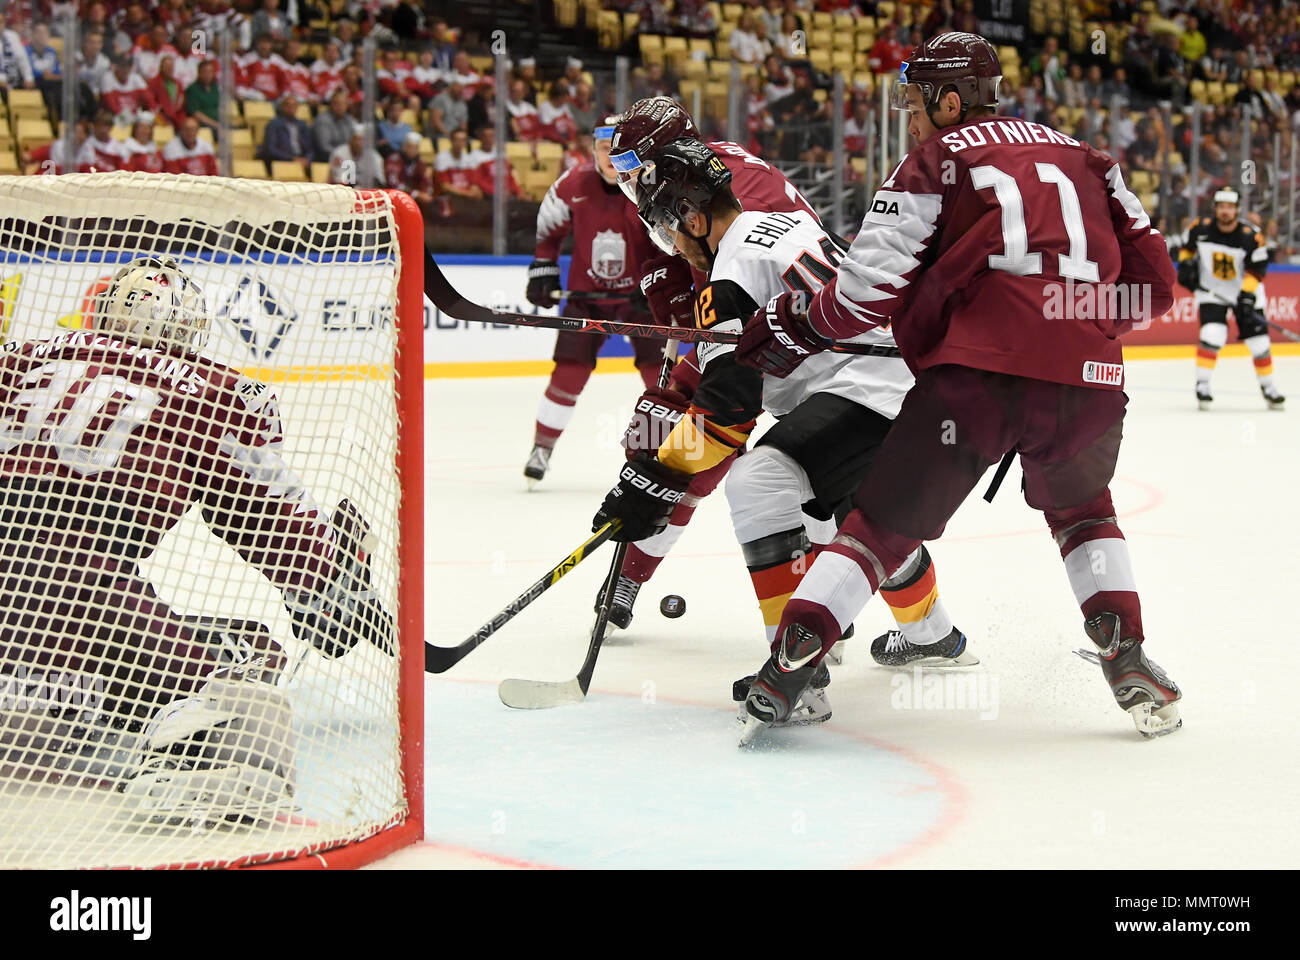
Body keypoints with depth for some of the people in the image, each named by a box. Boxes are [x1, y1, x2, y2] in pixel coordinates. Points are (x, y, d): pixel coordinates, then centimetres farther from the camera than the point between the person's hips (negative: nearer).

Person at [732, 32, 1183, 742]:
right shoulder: (1082, 157, 23)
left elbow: (872, 287, 1)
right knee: (1081, 510, 31)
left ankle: (790, 663, -1)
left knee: (886, 522, 9)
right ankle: (1128, 660, 17)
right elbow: (1151, 278, 21)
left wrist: (795, 329, 17)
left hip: (977, 371, -4)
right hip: (1089, 377, 4)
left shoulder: (935, 161, 9)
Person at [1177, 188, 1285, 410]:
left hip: (1245, 292, 0)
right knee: (1212, 335, -20)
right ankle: (1202, 385, -7)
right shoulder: (1201, 229, -11)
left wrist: (1247, 295, -25)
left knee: (1259, 341, 1)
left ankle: (1268, 386, 20)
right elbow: (1186, 247, 9)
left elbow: (1257, 269, -16)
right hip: (1211, 291, 0)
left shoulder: (1251, 236, -18)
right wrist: (1186, 265, -5)